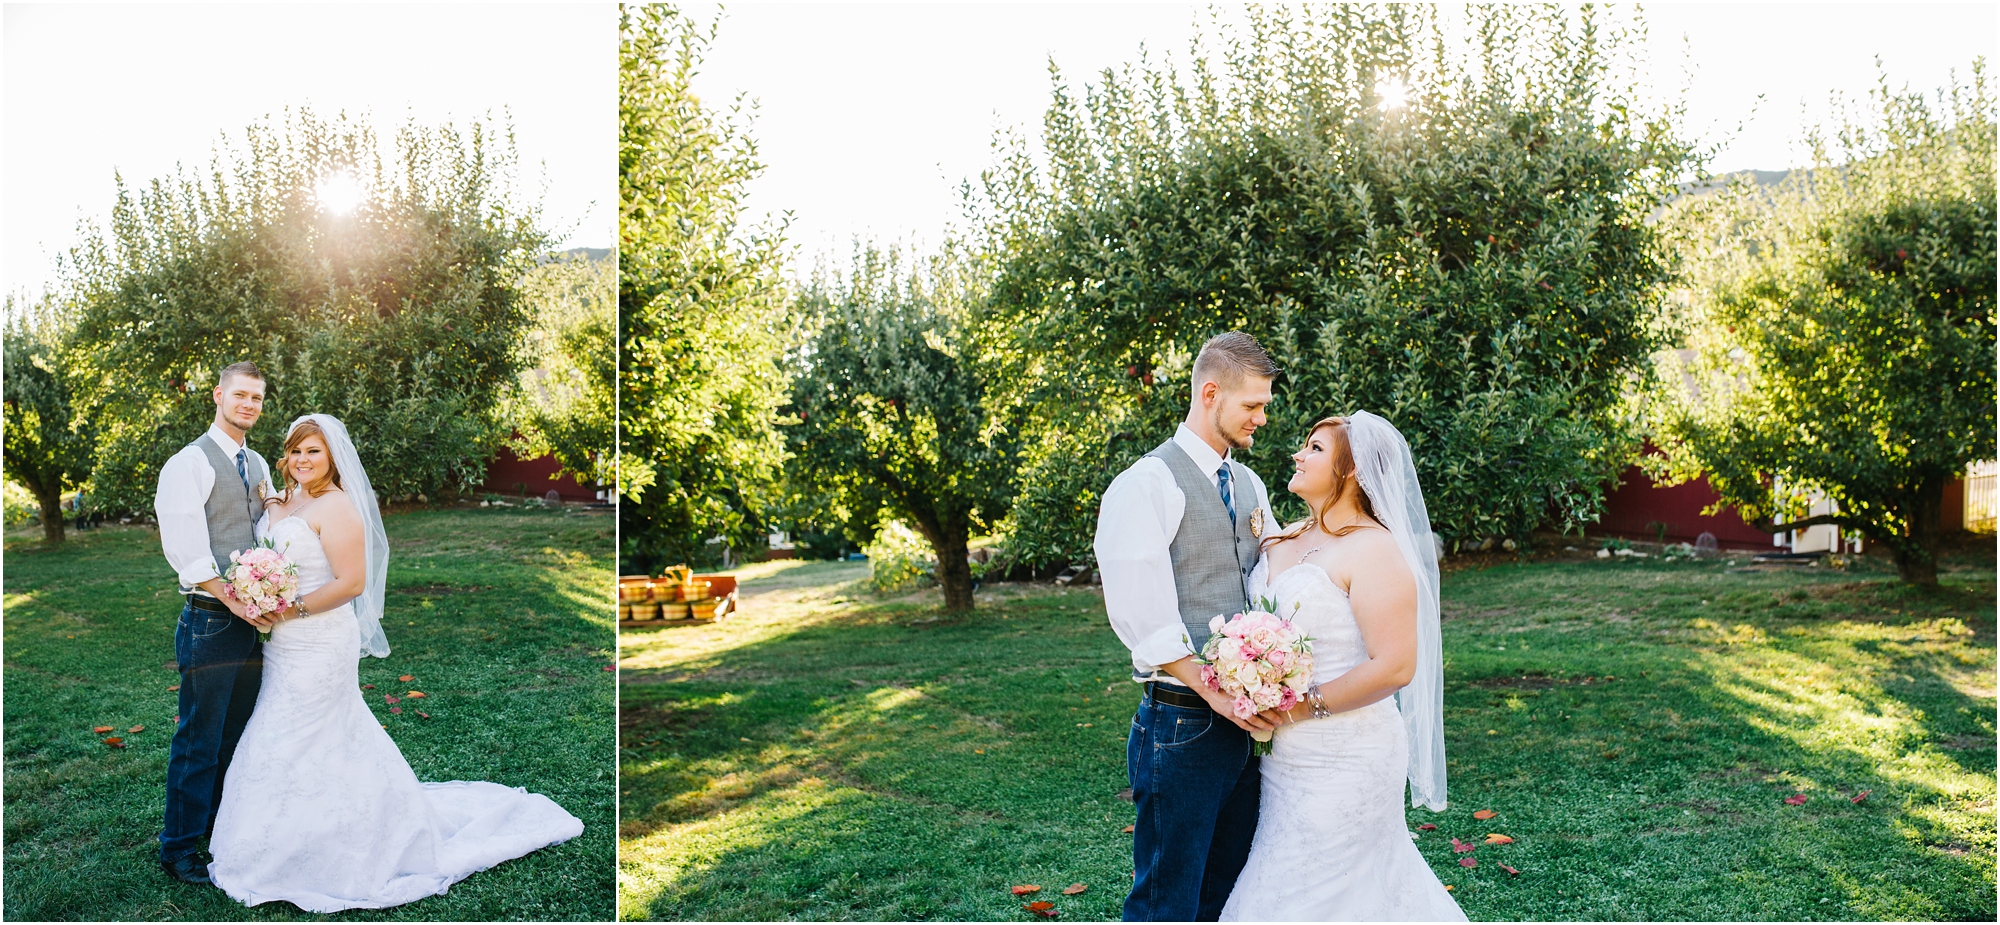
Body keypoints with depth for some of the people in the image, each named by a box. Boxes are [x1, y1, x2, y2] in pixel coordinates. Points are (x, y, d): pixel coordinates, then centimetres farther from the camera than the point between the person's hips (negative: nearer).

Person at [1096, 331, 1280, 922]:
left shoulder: (1250, 486, 15)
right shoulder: (1148, 484, -11)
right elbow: (1141, 616, -17)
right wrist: (1214, 690, -20)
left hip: (1247, 721, 8)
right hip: (1183, 725, -7)